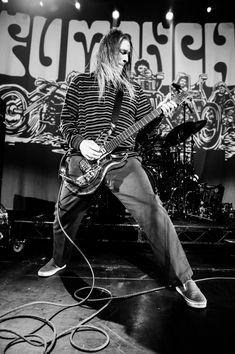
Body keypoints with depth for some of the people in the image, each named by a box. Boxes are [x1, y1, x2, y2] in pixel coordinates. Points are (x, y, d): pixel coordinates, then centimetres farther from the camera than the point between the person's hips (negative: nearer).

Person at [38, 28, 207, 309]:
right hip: (83, 158, 0)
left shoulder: (133, 88, 18)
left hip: (123, 159, 1)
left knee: (154, 213, -14)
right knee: (64, 215, 11)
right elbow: (66, 121, 9)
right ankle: (59, 260, 42)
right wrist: (79, 142, -9)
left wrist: (161, 113, -5)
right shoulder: (81, 82, 12)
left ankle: (182, 279, 1)